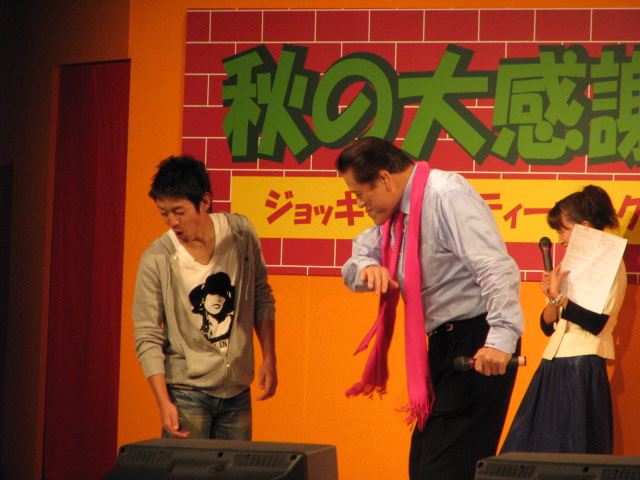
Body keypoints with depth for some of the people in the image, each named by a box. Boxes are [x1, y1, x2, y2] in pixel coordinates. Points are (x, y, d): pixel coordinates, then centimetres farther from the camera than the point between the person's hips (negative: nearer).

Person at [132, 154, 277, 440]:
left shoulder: (241, 234, -2)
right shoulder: (156, 260, -12)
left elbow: (262, 299, 11)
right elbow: (147, 337, -10)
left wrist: (269, 359, 6)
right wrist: (163, 401, -18)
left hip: (238, 391, 3)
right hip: (187, 390, -3)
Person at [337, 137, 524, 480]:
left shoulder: (446, 197, -17)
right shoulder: (396, 212, 11)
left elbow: (497, 269, -26)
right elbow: (355, 264, 19)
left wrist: (501, 338, -36)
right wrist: (368, 268, -6)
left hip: (476, 346, -10)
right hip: (442, 342, 10)